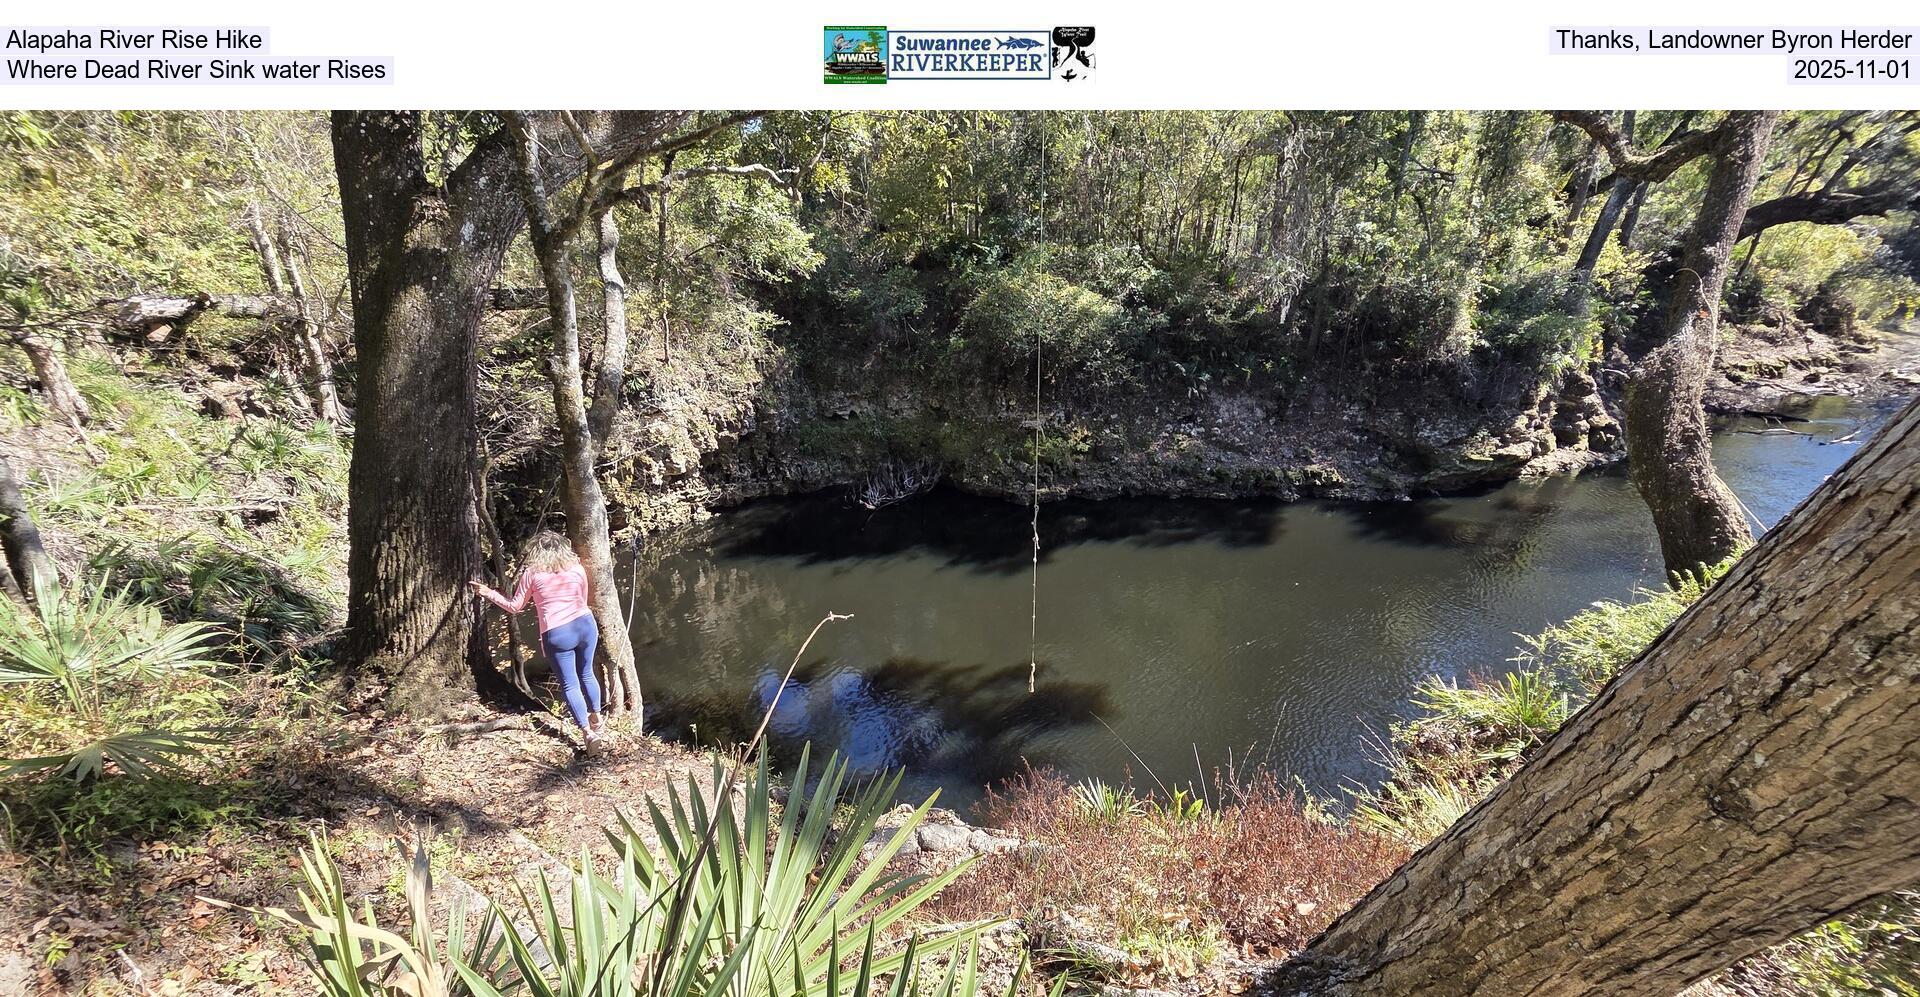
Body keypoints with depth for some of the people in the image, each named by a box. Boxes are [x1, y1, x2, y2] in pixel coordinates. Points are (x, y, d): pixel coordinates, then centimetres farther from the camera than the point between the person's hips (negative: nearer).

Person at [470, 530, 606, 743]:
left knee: (569, 684, 8)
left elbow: (515, 606, 9)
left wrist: (489, 593, 22)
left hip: (557, 634, -3)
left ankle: (588, 731, 7)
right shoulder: (576, 568, 9)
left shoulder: (532, 573, 2)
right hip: (585, 624, 3)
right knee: (587, 675, 22)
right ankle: (597, 720, 32)